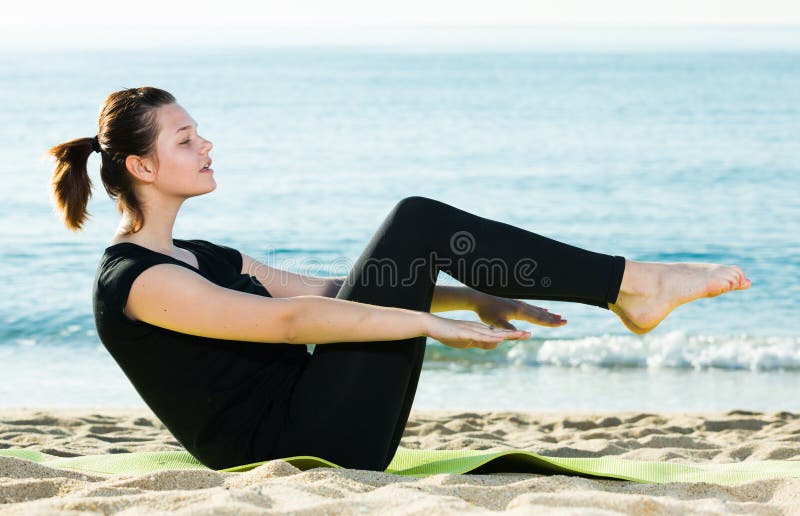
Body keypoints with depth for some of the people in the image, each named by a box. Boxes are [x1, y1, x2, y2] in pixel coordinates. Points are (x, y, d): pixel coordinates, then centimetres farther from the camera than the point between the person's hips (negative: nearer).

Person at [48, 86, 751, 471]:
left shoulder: (197, 257, 18)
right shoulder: (134, 281, -12)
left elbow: (332, 293, 18)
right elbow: (287, 320, -22)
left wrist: (471, 296, 10)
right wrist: (432, 323, -25)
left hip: (313, 432, 9)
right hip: (300, 445, -9)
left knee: (416, 243, 7)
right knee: (417, 222, -12)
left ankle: (625, 286, 2)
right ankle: (632, 286, -7)